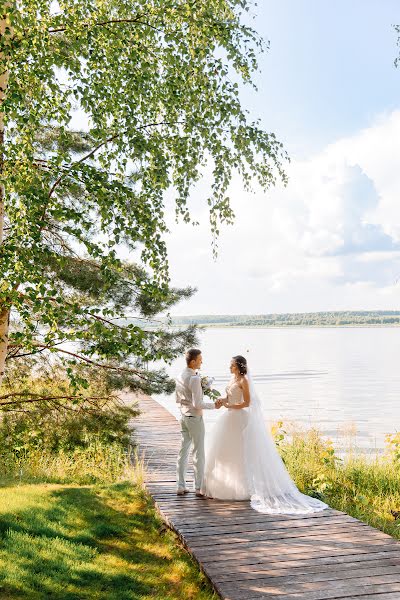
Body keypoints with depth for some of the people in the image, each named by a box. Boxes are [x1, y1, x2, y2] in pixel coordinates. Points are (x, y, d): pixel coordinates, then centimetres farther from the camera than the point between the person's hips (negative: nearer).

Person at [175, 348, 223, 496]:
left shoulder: (180, 376, 6)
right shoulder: (194, 379, -21)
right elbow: (197, 404, -22)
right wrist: (214, 405, -11)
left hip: (183, 416, 8)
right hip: (195, 418, -8)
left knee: (183, 451, 11)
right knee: (199, 453, 2)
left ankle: (181, 487, 15)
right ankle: (199, 488, 10)